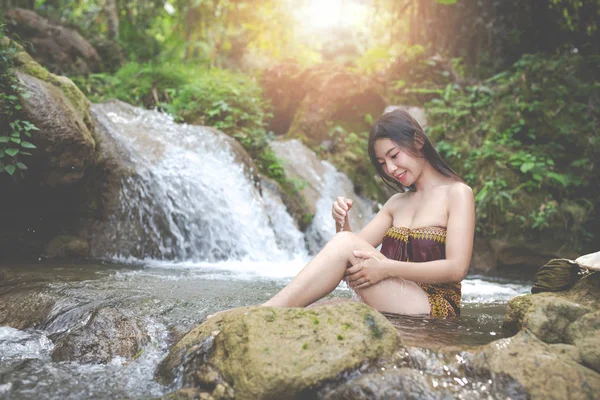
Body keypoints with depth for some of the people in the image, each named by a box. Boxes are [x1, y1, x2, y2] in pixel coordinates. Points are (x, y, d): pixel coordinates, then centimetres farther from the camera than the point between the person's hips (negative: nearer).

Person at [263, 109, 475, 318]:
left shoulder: (457, 193, 1)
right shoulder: (397, 203, 22)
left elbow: (457, 268, -11)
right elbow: (359, 249, 13)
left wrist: (387, 268, -21)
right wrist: (342, 222, -8)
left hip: (436, 307, -6)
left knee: (344, 243, -25)